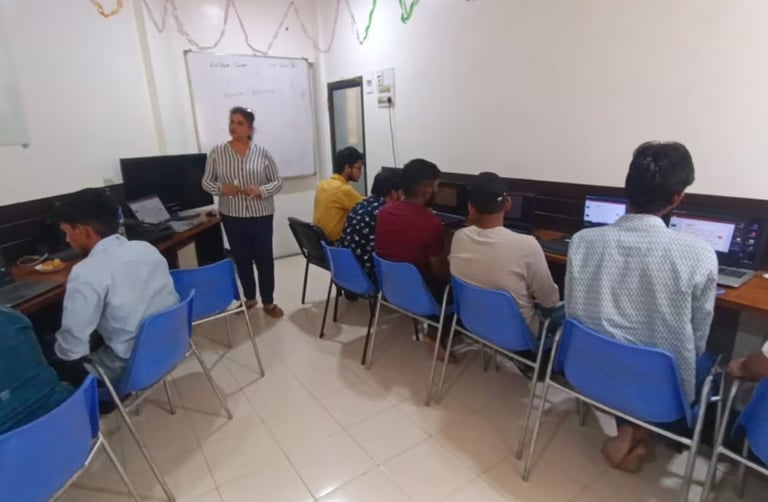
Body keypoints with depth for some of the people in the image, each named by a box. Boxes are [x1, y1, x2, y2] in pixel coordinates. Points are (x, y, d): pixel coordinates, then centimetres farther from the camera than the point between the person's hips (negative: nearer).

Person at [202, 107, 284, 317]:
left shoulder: (262, 152, -3)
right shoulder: (217, 152, -1)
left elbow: (277, 182, 0)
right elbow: (206, 182, 5)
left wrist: (261, 191, -18)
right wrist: (221, 188, -16)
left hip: (261, 215, -1)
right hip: (232, 216, 1)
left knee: (265, 259, 5)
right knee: (241, 259, 13)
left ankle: (268, 302, 19)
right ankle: (249, 298, 32)